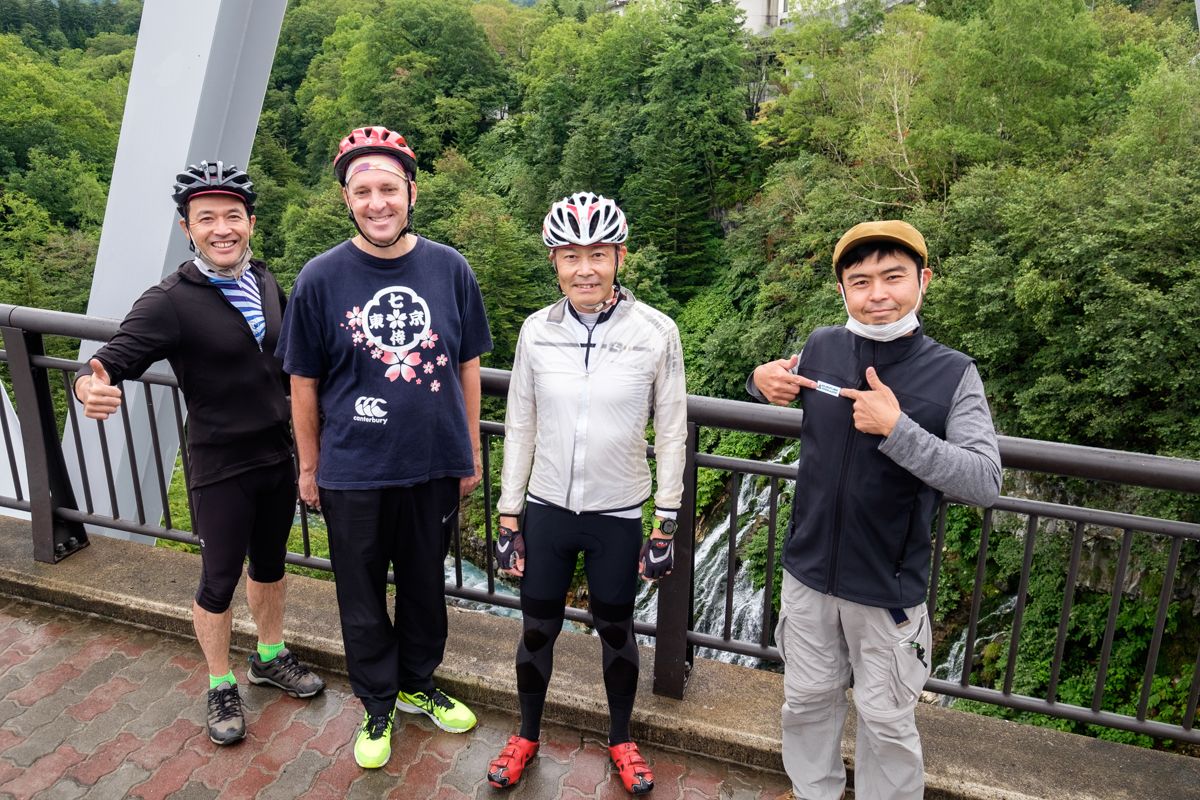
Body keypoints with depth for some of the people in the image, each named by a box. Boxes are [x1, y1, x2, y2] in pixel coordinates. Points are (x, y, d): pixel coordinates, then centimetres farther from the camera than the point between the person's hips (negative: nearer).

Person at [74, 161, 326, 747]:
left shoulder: (265, 281, 0)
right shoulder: (170, 301, -17)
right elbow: (118, 354, -25)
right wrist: (90, 383, -48)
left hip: (278, 455, 5)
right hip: (220, 469, -5)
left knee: (270, 563, 22)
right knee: (219, 582, 10)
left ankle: (269, 657, 45)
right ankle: (220, 687, 34)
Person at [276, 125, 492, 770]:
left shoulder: (450, 269, -4)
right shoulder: (321, 278, -8)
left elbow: (467, 365, 4)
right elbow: (304, 382, -1)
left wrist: (472, 452, 7)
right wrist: (309, 467, 3)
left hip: (435, 467, 2)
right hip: (353, 474, -1)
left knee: (425, 585, 19)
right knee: (363, 597, 14)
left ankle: (417, 684, 43)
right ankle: (378, 705, 38)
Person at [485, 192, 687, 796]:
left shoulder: (656, 332, -11)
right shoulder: (537, 330, -4)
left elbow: (671, 432, -4)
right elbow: (520, 427, 3)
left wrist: (667, 524, -2)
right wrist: (509, 515, 4)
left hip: (618, 514, -1)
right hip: (547, 509, 2)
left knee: (615, 630, 16)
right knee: (537, 629, 15)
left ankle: (621, 739, 40)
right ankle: (527, 736, 40)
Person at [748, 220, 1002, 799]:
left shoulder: (952, 373, -13)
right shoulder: (820, 347, -5)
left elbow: (985, 483, -21)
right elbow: (780, 385, 16)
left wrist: (896, 429, -31)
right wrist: (761, 380, -7)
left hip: (888, 588, -3)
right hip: (809, 572, 3)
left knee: (886, 723, 14)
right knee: (807, 702, 20)